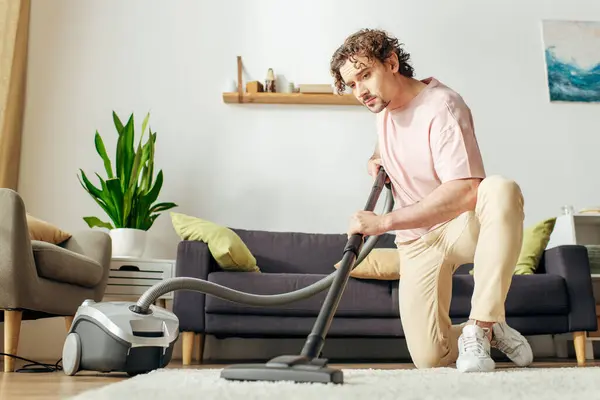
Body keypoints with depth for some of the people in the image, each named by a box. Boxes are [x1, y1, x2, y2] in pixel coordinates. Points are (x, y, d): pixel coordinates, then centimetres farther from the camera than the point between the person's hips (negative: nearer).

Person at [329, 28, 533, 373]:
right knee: (430, 358, -10)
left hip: (462, 224, -5)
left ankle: (479, 327, -31)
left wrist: (383, 222, -32)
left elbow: (464, 192, -33)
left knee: (502, 190, -41)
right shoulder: (383, 106, 4)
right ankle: (489, 332, 22)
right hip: (417, 240, 5)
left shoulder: (441, 106, -21)